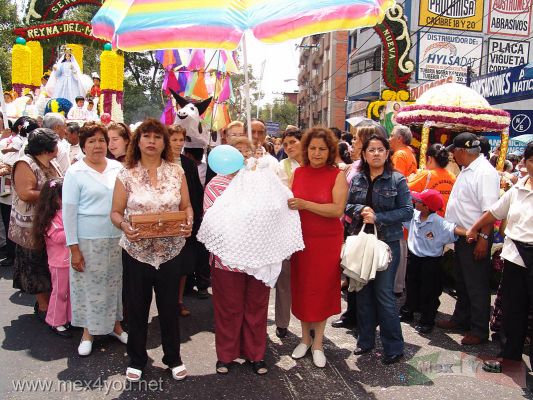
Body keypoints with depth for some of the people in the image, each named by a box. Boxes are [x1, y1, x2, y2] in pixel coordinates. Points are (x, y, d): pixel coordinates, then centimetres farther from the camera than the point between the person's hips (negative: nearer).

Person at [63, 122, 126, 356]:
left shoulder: (118, 168, 5)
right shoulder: (75, 173, -4)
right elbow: (69, 212, -5)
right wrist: (73, 247, -9)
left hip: (117, 238, 3)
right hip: (88, 240, -3)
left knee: (116, 282, 12)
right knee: (89, 285, 7)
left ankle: (115, 324, 31)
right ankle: (88, 332, 25)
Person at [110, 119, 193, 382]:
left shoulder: (176, 172, 0)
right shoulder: (126, 174, -2)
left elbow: (186, 207, 5)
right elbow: (115, 212, 0)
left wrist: (188, 223, -16)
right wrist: (124, 227, -21)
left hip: (171, 250, 1)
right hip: (137, 251, 0)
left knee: (169, 306, 13)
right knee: (137, 307, 13)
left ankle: (173, 357, 33)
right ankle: (136, 359, 34)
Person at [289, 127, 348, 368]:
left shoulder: (337, 175, -9)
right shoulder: (298, 172, 3)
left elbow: (337, 209, -19)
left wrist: (305, 205, -25)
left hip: (327, 242, -3)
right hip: (301, 239, 3)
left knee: (322, 290, 8)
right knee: (302, 288, 12)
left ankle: (318, 343, 26)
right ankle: (305, 338, 32)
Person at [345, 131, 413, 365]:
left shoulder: (397, 180, -5)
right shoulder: (357, 179, 6)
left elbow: (407, 211, -8)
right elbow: (346, 206, 7)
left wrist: (377, 218, -17)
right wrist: (361, 210, -13)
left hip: (387, 243, -4)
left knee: (384, 295, -2)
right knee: (364, 293, 12)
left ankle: (393, 347, 13)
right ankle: (366, 340, 27)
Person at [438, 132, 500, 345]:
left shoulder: (485, 172, -19)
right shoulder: (467, 170, 12)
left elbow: (489, 210, -24)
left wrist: (483, 238, -26)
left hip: (476, 239, -10)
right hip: (461, 236, 10)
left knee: (477, 286, 2)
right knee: (461, 282, 21)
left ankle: (479, 330, 15)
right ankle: (461, 318, 37)